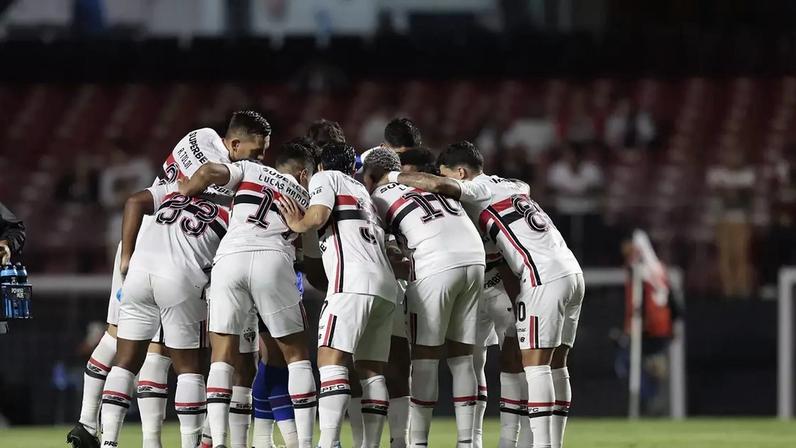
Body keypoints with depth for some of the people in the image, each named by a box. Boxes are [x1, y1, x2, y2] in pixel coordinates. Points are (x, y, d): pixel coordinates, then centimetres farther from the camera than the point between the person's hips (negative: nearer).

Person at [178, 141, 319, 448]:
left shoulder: (251, 171, 24)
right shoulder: (305, 198, 28)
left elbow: (208, 173, 8)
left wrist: (180, 194, 22)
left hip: (230, 257, 0)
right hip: (273, 259, 0)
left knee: (222, 357, 7)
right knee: (296, 355, 13)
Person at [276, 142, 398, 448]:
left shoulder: (325, 178, 12)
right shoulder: (362, 191, 31)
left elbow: (318, 216, -5)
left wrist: (298, 225, 12)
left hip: (354, 282, -7)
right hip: (386, 285, 7)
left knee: (331, 360, -14)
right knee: (370, 369, 9)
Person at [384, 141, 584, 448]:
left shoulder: (479, 190, -1)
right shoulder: (511, 186, 23)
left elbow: (438, 186, -18)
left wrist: (394, 177, -4)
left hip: (545, 278, -9)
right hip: (572, 273, 9)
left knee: (536, 363, -10)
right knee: (555, 365, 9)